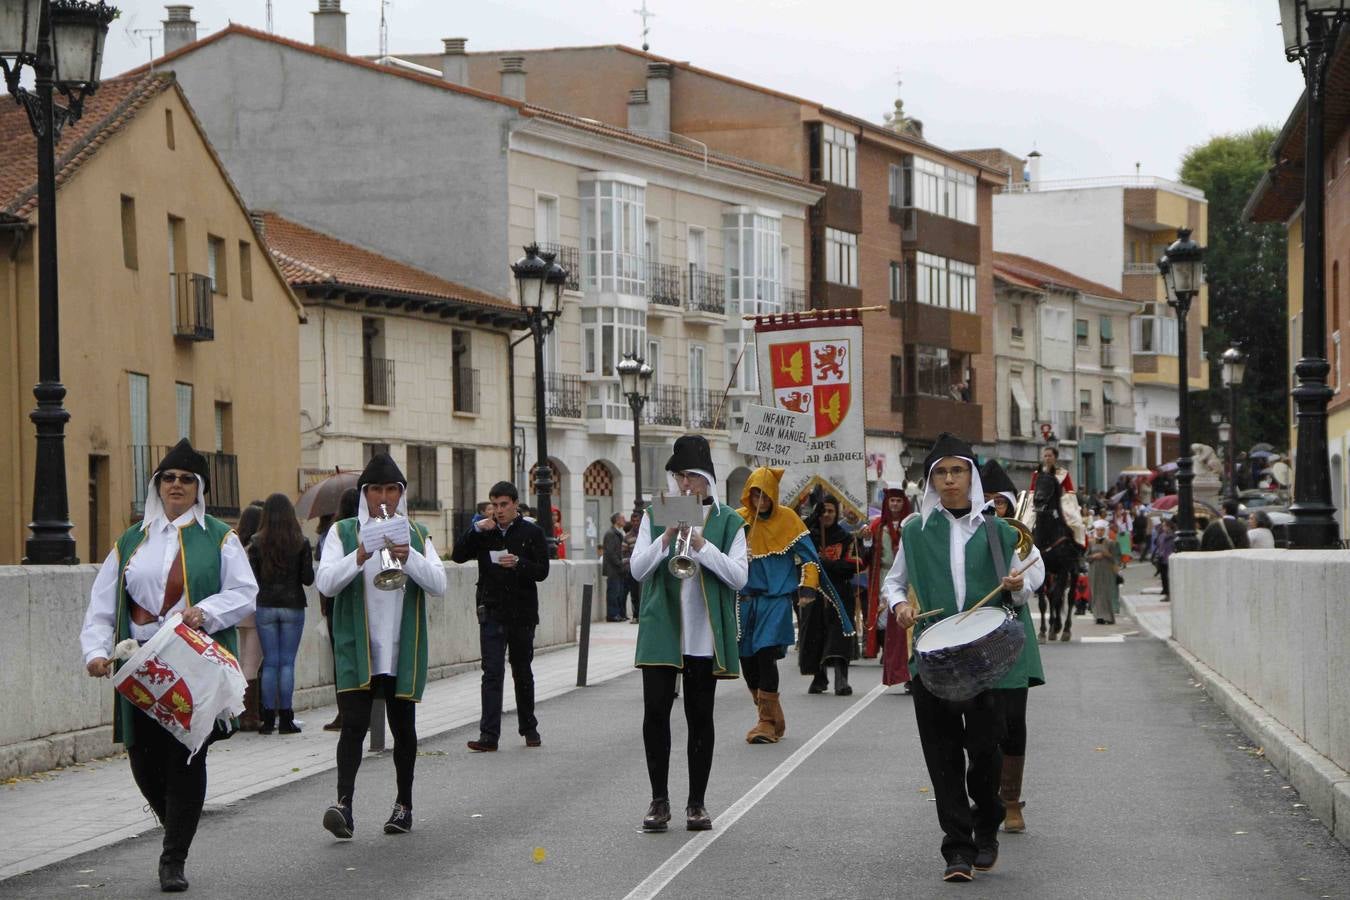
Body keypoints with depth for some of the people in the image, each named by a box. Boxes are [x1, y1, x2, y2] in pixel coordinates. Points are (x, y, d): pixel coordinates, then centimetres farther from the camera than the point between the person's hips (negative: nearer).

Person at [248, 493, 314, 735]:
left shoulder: (257, 543, -3)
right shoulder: (301, 543, -5)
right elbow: (308, 578, -5)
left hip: (265, 606, 1)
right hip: (293, 605, -1)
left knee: (270, 662, 5)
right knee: (287, 662, 2)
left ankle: (268, 718, 4)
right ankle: (286, 719, 0)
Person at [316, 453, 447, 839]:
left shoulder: (417, 535, 10)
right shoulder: (343, 532, 4)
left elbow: (438, 584, -2)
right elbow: (325, 582, -8)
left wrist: (409, 558, -19)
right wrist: (359, 558, -24)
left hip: (402, 649, 2)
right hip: (357, 648, -2)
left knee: (403, 726, 10)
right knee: (354, 723, -13)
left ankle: (404, 804, 21)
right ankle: (344, 802, -19)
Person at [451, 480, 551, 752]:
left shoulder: (531, 533, 0)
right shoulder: (485, 532, 7)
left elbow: (542, 571, -6)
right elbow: (458, 555, -3)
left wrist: (518, 563, -22)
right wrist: (476, 531, -13)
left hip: (522, 613, 0)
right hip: (492, 613, 1)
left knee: (523, 673, 13)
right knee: (492, 673, -7)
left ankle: (529, 729, 27)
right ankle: (489, 735, -11)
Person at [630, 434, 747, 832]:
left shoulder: (728, 521, 4)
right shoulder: (655, 516, 8)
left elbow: (739, 576, -6)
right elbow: (637, 569, 0)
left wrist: (702, 546, -17)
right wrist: (665, 540, -15)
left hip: (705, 634, -1)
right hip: (661, 631, 1)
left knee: (700, 716, 4)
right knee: (655, 712, -4)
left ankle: (697, 803, 12)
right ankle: (659, 800, 6)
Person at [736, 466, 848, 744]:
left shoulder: (787, 518, 2)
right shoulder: (738, 519, 7)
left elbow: (808, 555, 3)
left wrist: (808, 588, -8)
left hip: (777, 598, -4)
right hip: (746, 600, 4)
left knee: (766, 653, -17)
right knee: (747, 659, 4)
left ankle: (768, 722, -10)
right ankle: (774, 720, 20)